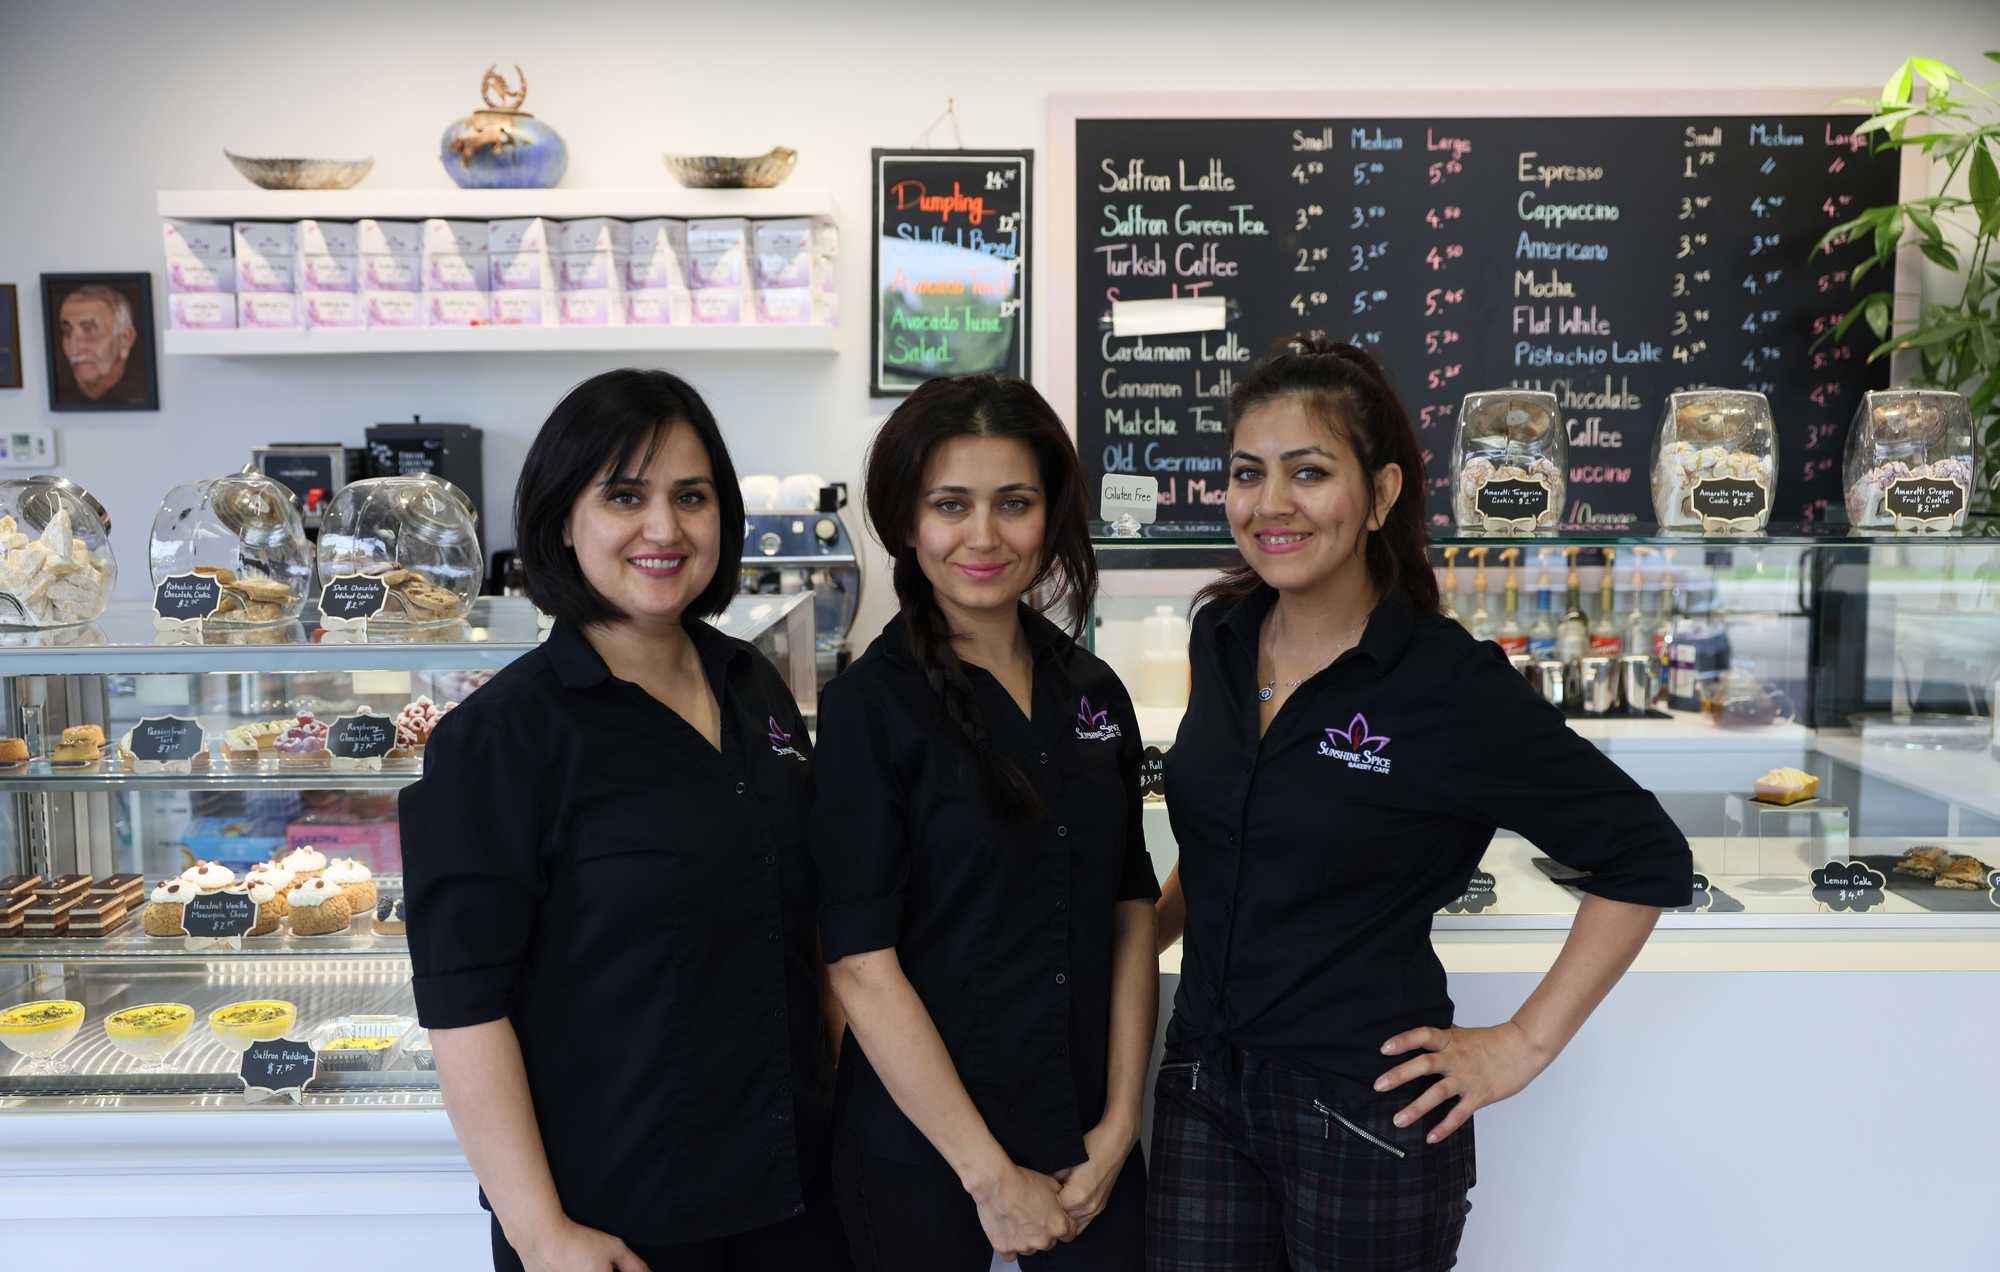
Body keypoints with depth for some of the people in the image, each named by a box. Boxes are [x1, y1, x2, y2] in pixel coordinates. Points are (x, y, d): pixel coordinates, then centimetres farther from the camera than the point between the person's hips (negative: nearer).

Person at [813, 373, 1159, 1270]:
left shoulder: (1093, 694, 2)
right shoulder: (869, 706, -12)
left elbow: (1132, 918, 4)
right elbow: (863, 967, -15)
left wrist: (1118, 1128, -4)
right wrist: (990, 1175, -13)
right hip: (922, 1150, -4)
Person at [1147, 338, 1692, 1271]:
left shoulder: (1446, 681, -17)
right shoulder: (1220, 638, 1)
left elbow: (1647, 860, -11)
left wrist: (1524, 1045, -11)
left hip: (1364, 1112, -5)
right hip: (1202, 1086, 5)